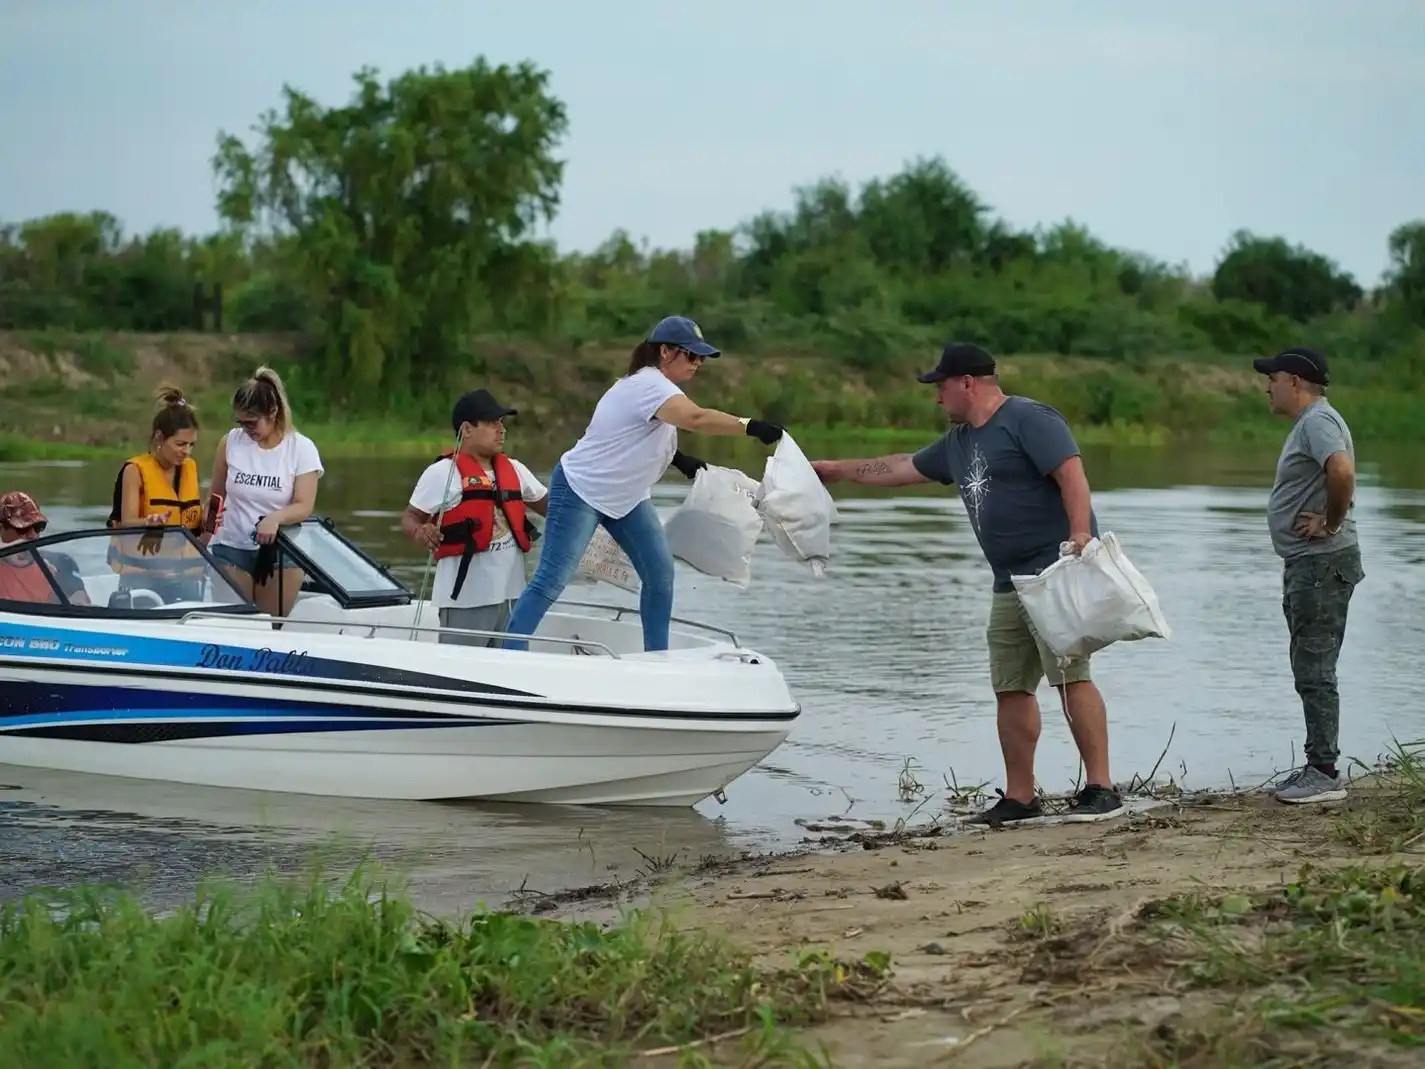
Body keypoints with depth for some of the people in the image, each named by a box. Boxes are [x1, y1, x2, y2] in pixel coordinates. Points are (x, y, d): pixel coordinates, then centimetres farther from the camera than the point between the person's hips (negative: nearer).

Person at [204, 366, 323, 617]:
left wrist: (276, 517, -31)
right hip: (231, 548, 1)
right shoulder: (231, 441, 2)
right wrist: (204, 544, 3)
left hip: (281, 550, -1)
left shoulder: (301, 449, -4)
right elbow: (215, 497, 10)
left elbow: (304, 506, -10)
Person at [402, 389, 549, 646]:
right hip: (466, 600, -7)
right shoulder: (442, 473, -6)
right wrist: (419, 533, -25)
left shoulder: (513, 470, 12)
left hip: (511, 595, 7)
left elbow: (548, 504, 21)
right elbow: (410, 518, -3)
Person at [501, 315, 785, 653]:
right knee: (552, 580, -12)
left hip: (627, 497, 10)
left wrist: (678, 458, 8)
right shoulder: (648, 385, -24)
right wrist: (751, 426, -43)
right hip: (581, 490, -10)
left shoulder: (655, 384, 8)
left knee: (660, 573, -1)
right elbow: (695, 418, -42)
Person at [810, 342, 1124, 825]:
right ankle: (1020, 798, 11)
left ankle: (1101, 791, -14)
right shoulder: (958, 442, 20)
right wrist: (835, 469, 39)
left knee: (1071, 677, -14)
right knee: (1010, 688, 6)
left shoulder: (1029, 419, -8)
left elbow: (1072, 474, -18)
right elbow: (902, 468, 33)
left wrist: (1081, 535, -30)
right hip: (1010, 583, 9)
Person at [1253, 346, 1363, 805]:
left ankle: (1324, 773, -8)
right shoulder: (1307, 422, 19)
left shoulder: (1318, 421, -15)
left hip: (1322, 563, -11)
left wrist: (1331, 523, -22)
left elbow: (1341, 470, -33)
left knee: (1314, 669, -10)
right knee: (1309, 668, 14)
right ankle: (1319, 767, 19)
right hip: (1307, 563, 11)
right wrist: (1323, 519, 11)